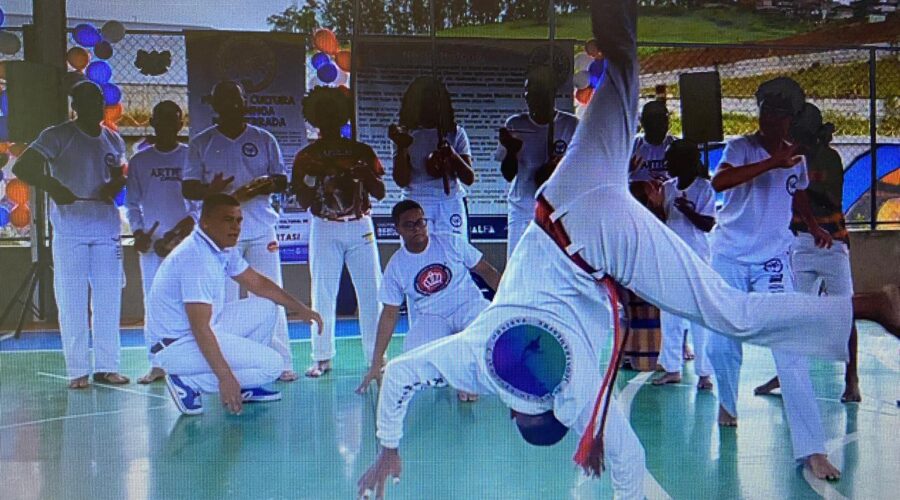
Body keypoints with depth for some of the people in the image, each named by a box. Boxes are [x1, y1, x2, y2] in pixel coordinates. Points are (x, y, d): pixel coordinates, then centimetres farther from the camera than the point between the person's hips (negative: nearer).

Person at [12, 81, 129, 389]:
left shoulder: (113, 141, 11)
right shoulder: (58, 136, -4)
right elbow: (22, 168, -12)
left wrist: (114, 186, 0)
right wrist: (51, 185, -30)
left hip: (107, 230, 5)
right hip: (69, 231, -4)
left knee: (109, 300, 6)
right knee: (72, 302, -2)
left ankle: (106, 367, 14)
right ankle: (78, 371, 5)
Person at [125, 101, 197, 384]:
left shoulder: (191, 157, 6)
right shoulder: (139, 161, 10)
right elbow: (132, 203, 12)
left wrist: (189, 221, -13)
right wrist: (138, 232, -4)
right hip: (151, 241, 2)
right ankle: (156, 365, 7)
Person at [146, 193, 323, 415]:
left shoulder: (224, 248, 4)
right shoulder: (196, 256, -25)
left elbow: (256, 282, 19)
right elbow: (200, 328, -29)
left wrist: (301, 310, 14)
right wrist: (225, 378, -31)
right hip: (178, 345, -10)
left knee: (265, 307, 11)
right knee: (271, 365, -17)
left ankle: (241, 388, 11)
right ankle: (188, 382, -10)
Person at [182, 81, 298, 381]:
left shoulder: (263, 140, 10)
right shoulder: (201, 143, 7)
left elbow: (282, 180, 11)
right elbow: (187, 188, 3)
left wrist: (266, 185, -13)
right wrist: (210, 190, -19)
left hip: (261, 230, 1)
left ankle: (281, 364, 5)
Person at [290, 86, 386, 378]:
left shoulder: (361, 152, 8)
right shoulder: (307, 157, 5)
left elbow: (380, 192, 4)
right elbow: (303, 202, 1)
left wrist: (364, 173, -14)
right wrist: (314, 177, -16)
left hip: (360, 227, 1)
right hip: (324, 230, -1)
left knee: (371, 292, -1)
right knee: (323, 295, 0)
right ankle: (322, 358, 7)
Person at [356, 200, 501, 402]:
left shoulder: (451, 243, -2)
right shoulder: (396, 266, -1)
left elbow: (486, 271, 4)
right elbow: (389, 314, 3)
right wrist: (377, 363, 1)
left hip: (469, 306, 0)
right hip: (431, 319, 0)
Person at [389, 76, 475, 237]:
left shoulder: (455, 133, 7)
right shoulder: (406, 135, 6)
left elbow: (469, 178, 1)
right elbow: (401, 181, -1)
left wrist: (452, 155, -17)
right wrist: (401, 148, -14)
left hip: (451, 204, 1)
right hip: (415, 204, -1)